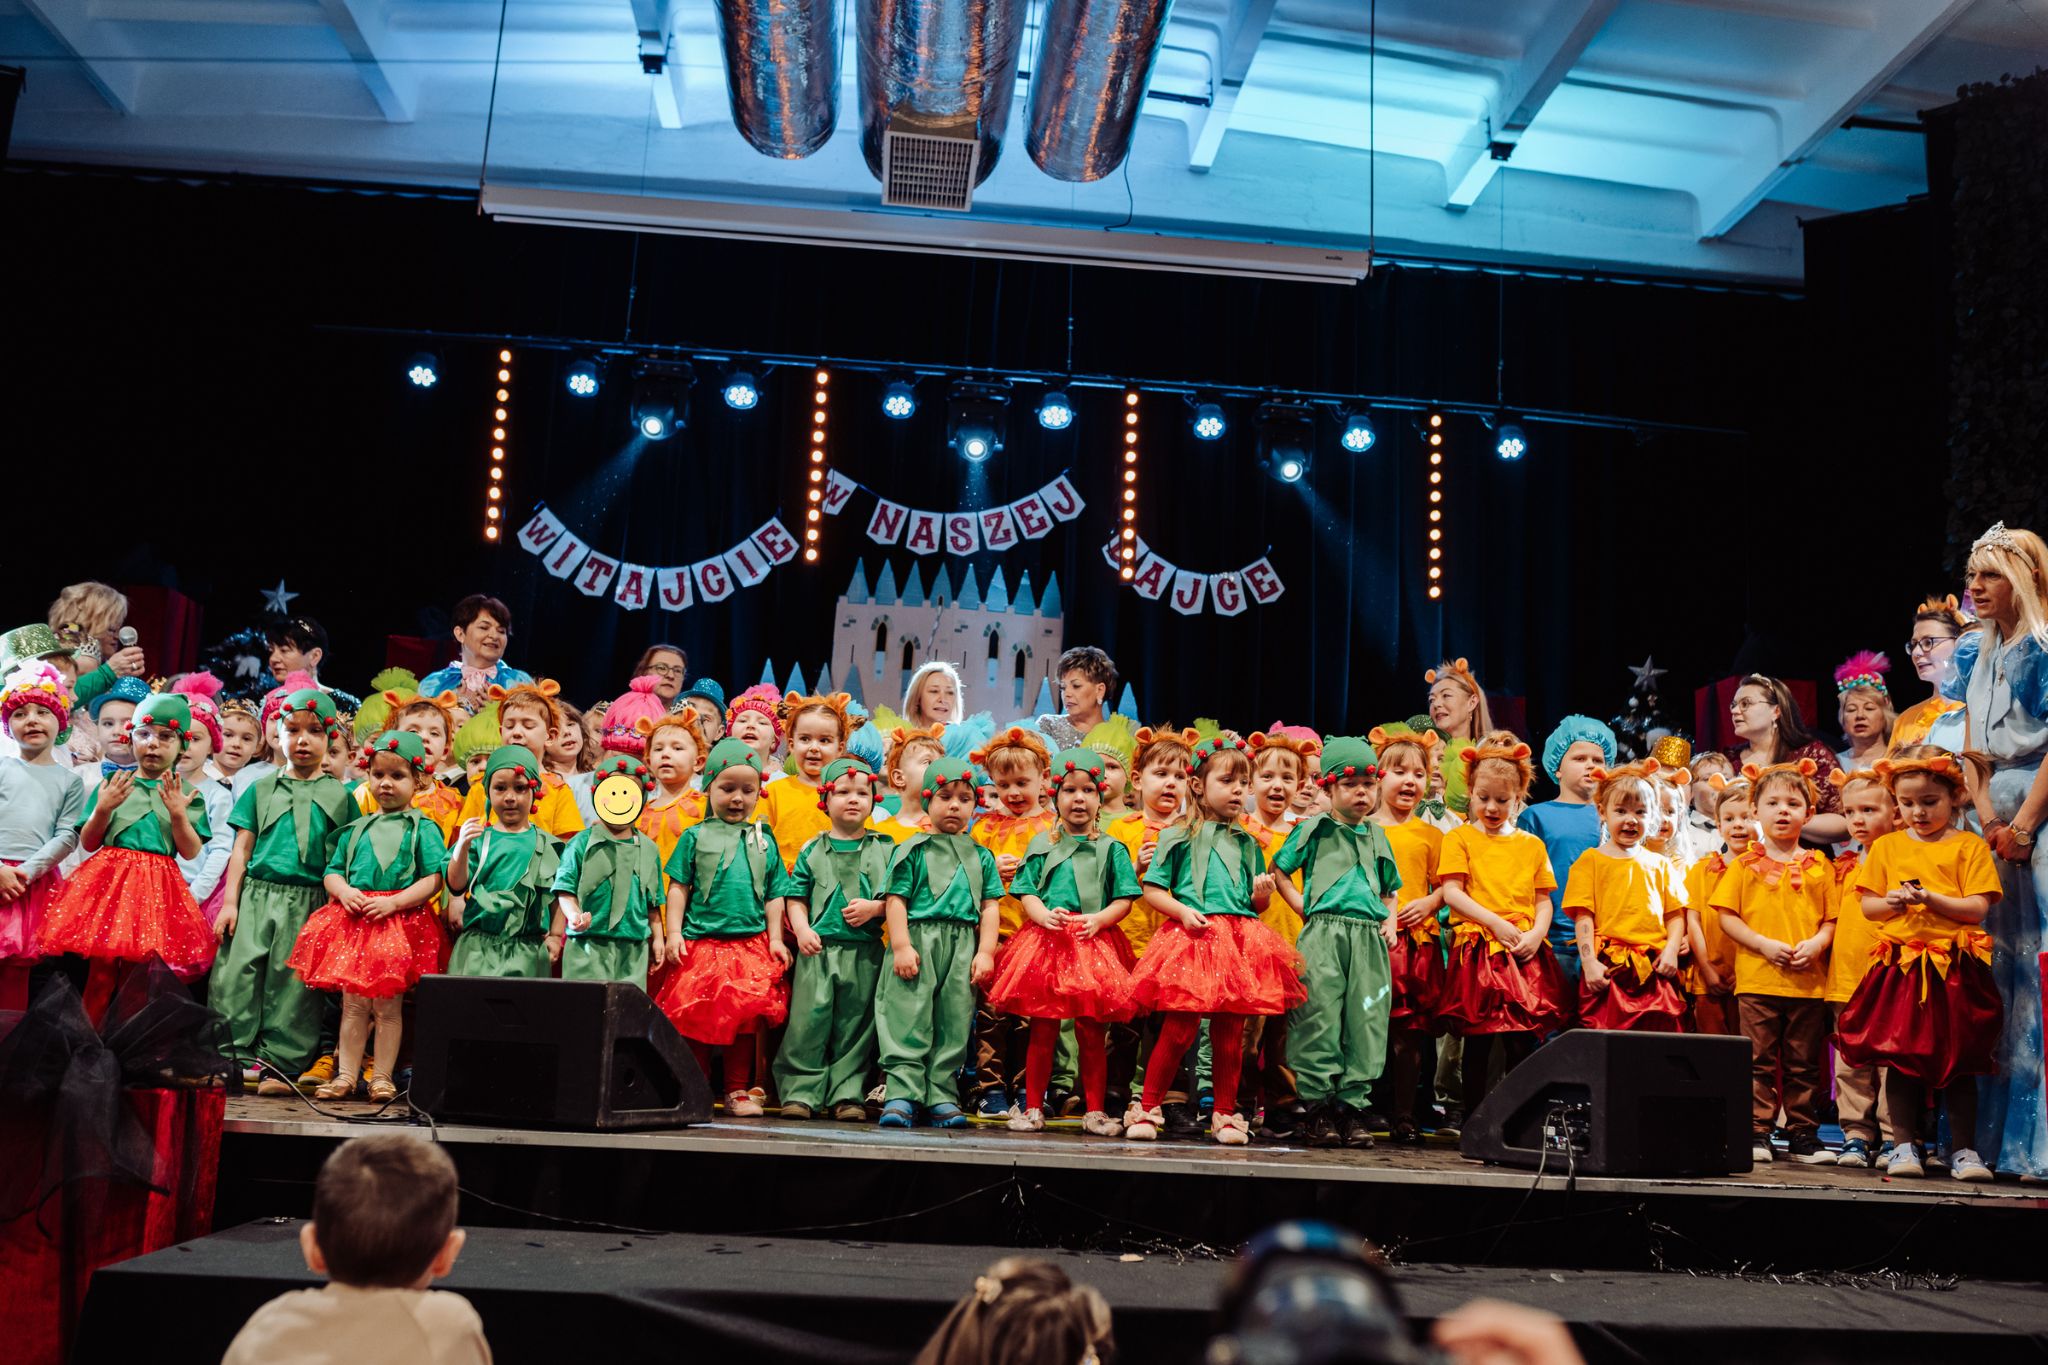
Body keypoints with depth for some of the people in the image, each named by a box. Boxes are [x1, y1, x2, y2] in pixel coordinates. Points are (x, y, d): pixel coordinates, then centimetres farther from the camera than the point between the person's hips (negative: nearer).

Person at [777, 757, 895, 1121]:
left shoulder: (885, 849, 9)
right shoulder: (812, 851, 9)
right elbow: (796, 897, 8)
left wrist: (875, 907, -10)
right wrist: (801, 929, -8)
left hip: (865, 952, 1)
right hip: (818, 948, 0)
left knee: (855, 1022, 3)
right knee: (808, 1019, -4)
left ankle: (847, 1094, 11)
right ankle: (801, 1091, 4)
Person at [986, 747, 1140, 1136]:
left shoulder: (1111, 849, 7)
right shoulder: (1042, 845, 9)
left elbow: (1123, 899, 3)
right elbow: (1027, 893, 4)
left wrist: (1098, 919, -15)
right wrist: (1044, 915, -16)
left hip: (1094, 941, 0)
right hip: (1046, 941, 0)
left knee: (1093, 1033, 3)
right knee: (1043, 1031, 3)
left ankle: (1095, 1111, 12)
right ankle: (1033, 1109, 11)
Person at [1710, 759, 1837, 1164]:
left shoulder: (1819, 866, 10)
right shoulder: (1745, 864, 5)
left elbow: (1832, 919, 10)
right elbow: (1726, 916, 0)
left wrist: (1816, 944, -10)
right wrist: (1765, 944, -12)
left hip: (1809, 981, 2)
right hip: (1757, 978, -2)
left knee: (1804, 1064, 8)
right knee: (1760, 1060, 0)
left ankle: (1803, 1135, 16)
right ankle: (1757, 1134, 6)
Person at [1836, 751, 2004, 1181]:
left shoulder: (1969, 846, 2)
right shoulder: (1887, 846, 10)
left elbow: (1978, 908, -6)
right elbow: (1867, 907, 9)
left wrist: (1932, 899, -19)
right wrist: (1892, 903, -12)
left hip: (1954, 968, -2)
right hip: (1900, 965, 2)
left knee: (1958, 1060, 4)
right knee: (1900, 1057, 2)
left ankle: (1963, 1149, 12)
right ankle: (1903, 1145, 10)